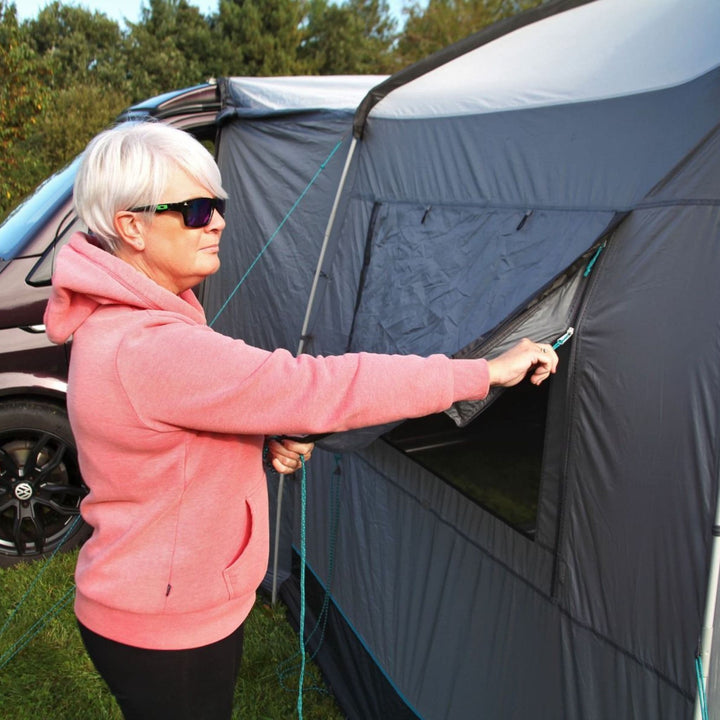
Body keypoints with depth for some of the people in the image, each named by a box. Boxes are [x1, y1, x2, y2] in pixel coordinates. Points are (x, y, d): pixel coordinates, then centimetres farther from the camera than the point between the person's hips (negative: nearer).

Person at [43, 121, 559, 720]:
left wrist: (261, 443, -4)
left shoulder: (120, 321, 1)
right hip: (168, 633, -9)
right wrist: (488, 370, -29)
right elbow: (320, 389, -37)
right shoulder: (151, 351, -33)